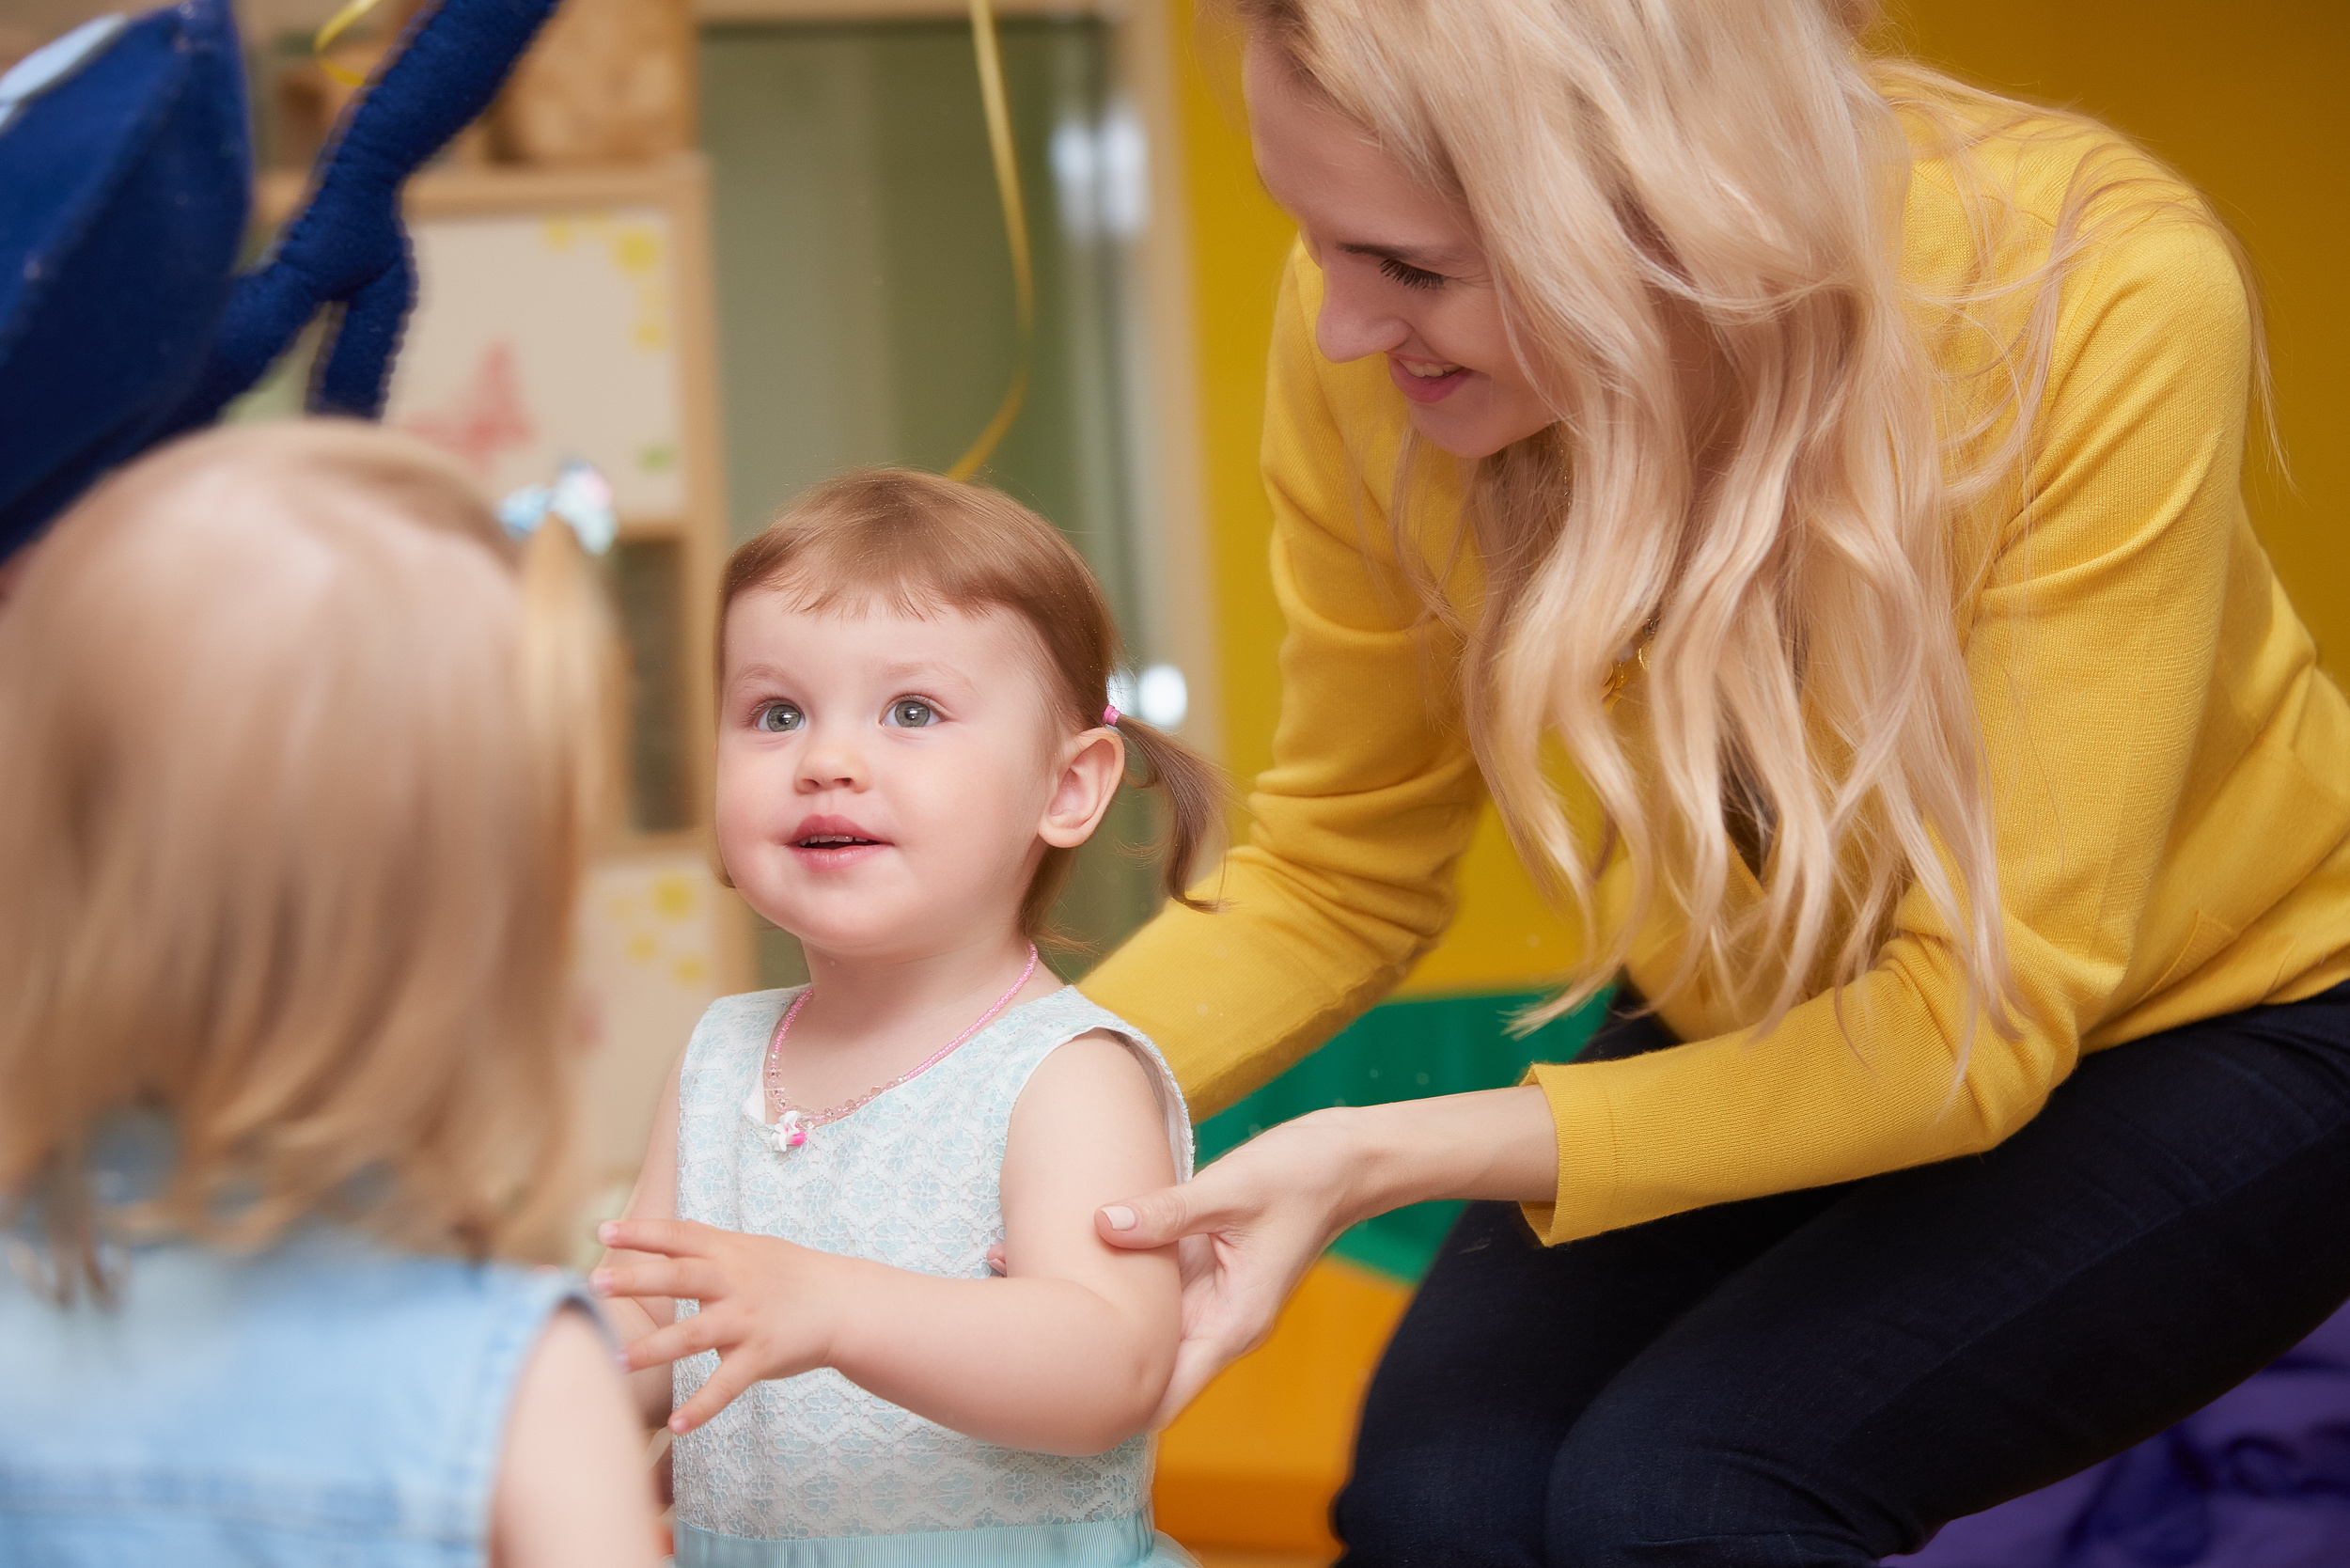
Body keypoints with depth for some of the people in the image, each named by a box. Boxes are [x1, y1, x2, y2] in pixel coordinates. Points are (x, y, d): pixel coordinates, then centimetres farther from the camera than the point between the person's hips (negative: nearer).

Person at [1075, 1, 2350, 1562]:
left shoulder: (2103, 299, -33)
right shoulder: (1363, 334, -21)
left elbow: (1983, 1014, -29)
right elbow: (1334, 876, -7)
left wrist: (1381, 1160, -36)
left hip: (2213, 1030, -3)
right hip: (1750, 1030, 3)